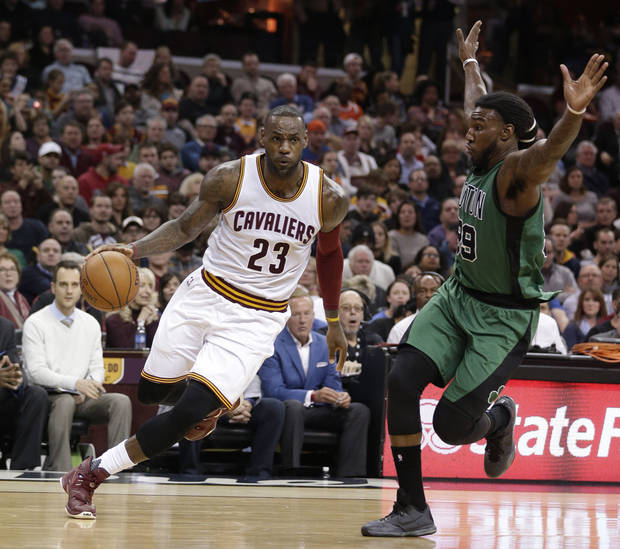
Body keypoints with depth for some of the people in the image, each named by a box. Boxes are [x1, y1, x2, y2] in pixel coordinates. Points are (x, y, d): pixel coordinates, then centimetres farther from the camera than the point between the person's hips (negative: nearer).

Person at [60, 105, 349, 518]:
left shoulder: (329, 198, -10)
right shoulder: (230, 178, -12)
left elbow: (330, 252, 11)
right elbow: (186, 227, 2)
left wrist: (334, 321, 18)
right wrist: (134, 249, -16)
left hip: (257, 319, -1)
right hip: (206, 295, 2)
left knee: (190, 413, -15)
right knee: (151, 393, 7)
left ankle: (92, 473, -3)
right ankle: (207, 400, 41)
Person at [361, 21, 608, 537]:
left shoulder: (518, 170, -20)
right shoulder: (482, 159, 3)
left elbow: (550, 149, -44)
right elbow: (479, 102, 26)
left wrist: (574, 112, -66)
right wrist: (470, 62, 43)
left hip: (505, 316, -8)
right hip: (458, 295, 8)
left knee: (450, 425, -11)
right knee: (401, 382, -11)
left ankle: (500, 420, 27)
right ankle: (412, 510, -2)